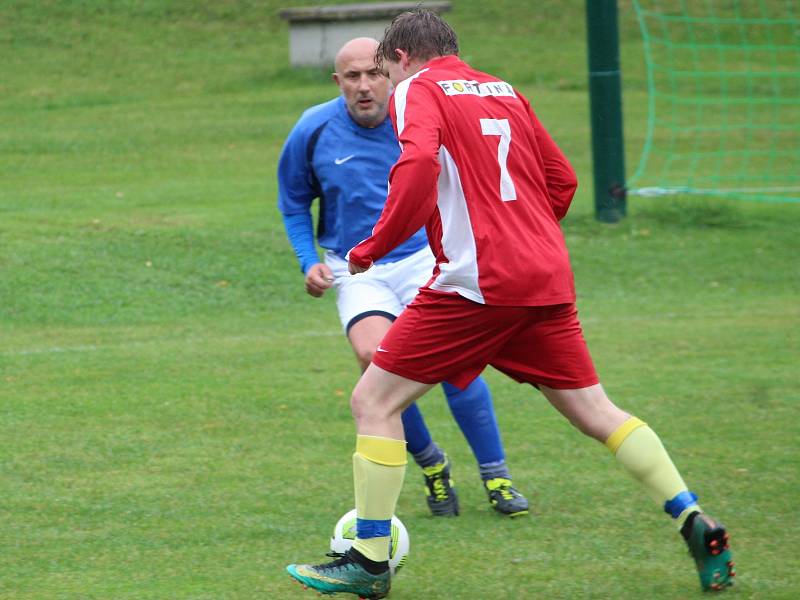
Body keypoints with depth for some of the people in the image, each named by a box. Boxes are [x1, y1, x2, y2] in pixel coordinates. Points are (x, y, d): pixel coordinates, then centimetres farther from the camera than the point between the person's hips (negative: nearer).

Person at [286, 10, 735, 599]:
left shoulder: (418, 90, 0)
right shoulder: (505, 92, 20)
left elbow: (420, 163, -21)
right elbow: (563, 179, 23)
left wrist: (374, 247, -13)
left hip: (476, 284, -7)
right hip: (548, 281, 7)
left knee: (375, 401, 2)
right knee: (595, 411, 14)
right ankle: (697, 526, 6)